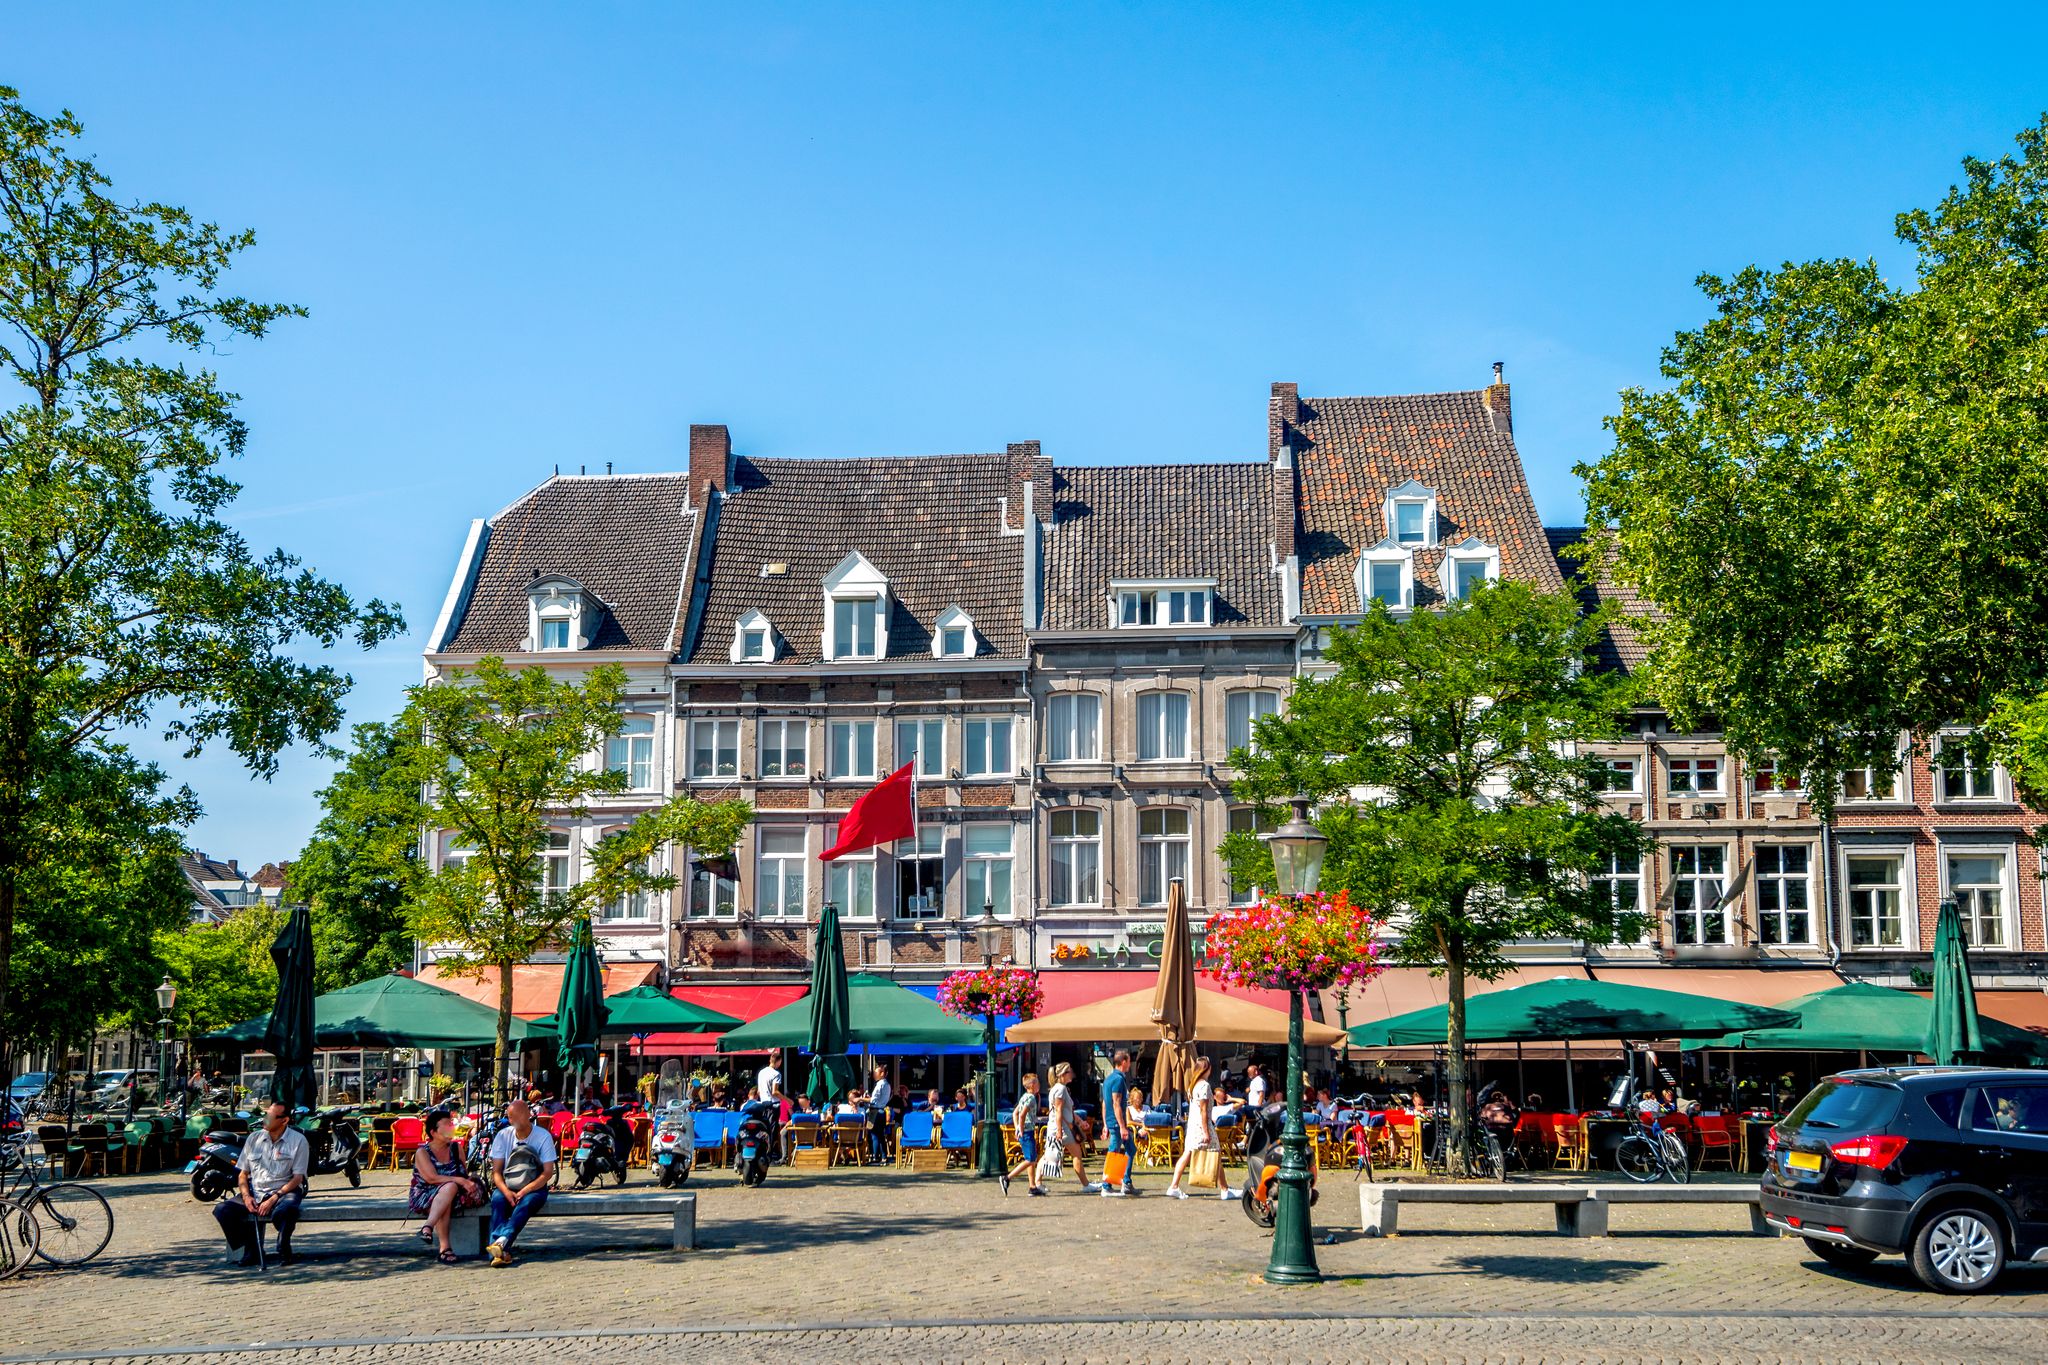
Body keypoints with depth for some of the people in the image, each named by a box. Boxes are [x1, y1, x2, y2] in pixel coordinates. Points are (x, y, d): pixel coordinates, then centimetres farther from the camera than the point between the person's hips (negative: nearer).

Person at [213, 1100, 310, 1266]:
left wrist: (274, 1199, -17)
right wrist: (246, 1196, -7)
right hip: (254, 1192, 5)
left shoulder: (298, 1141, -1)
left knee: (286, 1211, -39)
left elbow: (297, 1178, -6)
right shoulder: (254, 1138, 11)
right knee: (222, 1210, -20)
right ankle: (250, 1249, -8)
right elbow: (242, 1173, 12)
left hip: (284, 1191, -4)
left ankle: (283, 1249, -11)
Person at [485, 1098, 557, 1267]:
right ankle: (502, 1252, -47)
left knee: (526, 1203, -35)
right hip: (507, 1186, 2)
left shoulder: (543, 1136, -4)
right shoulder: (503, 1136, 4)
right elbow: (496, 1171, 1)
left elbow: (548, 1173, -9)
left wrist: (524, 1191, -22)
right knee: (497, 1201, -31)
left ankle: (502, 1241, -55)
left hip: (534, 1188, -2)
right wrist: (507, 1192, -19)